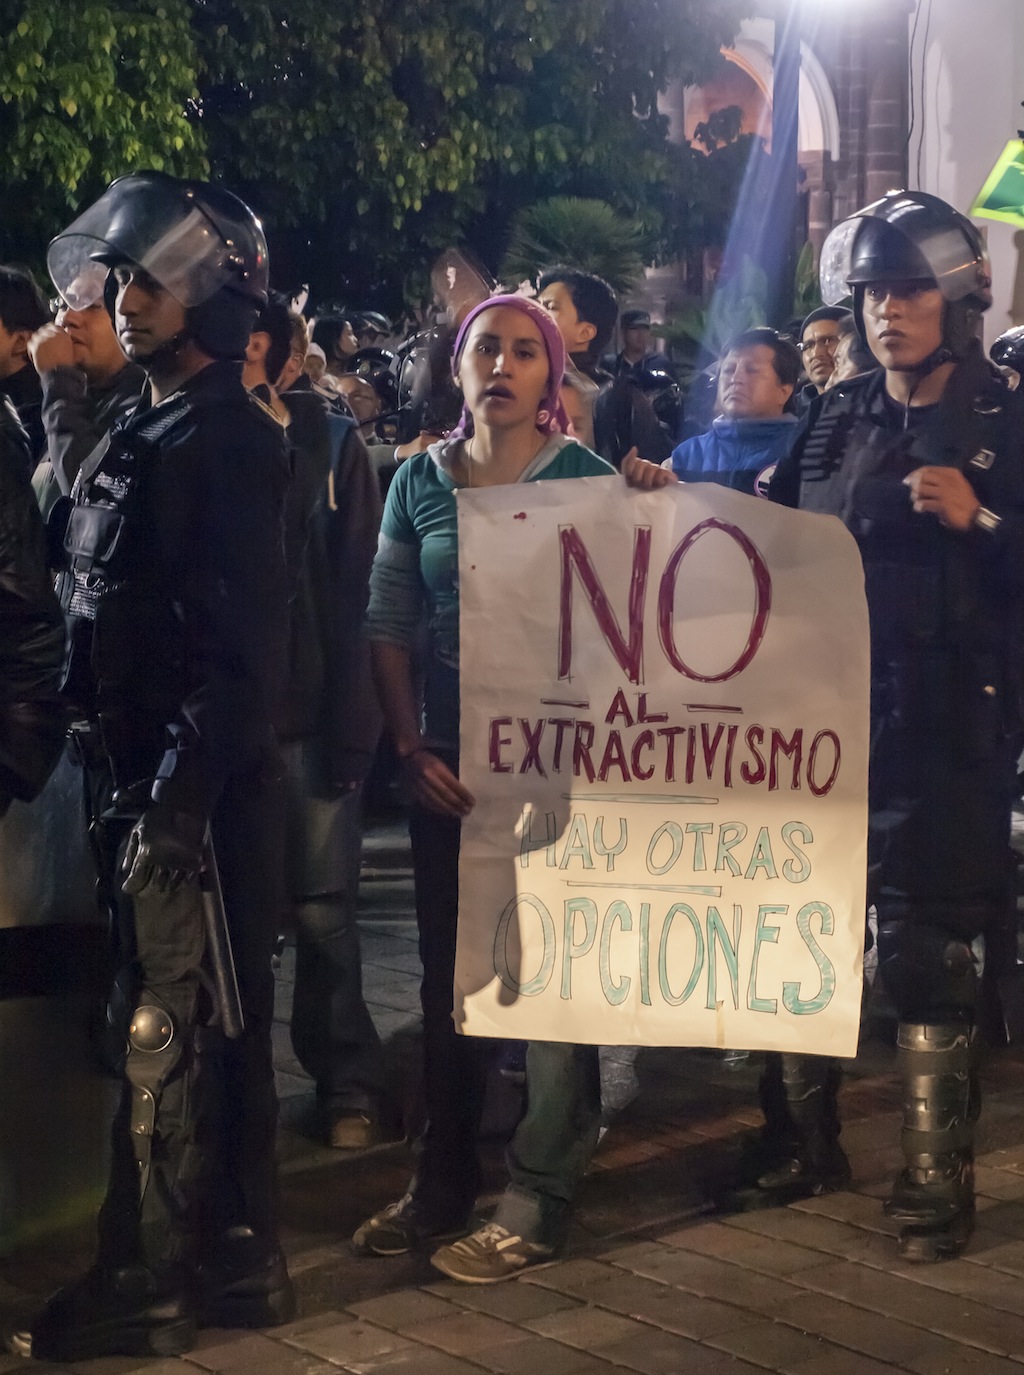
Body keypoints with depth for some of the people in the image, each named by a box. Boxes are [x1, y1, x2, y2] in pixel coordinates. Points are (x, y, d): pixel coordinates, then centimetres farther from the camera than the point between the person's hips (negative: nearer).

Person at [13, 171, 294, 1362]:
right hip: (144, 780, 9)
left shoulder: (228, 439, -12)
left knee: (169, 1035, -2)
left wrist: (178, 795, -21)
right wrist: (123, 778, 14)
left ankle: (147, 1287, 7)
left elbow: (239, 641, -18)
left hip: (199, 786, -9)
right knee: (214, 1025, 15)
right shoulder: (144, 440, 16)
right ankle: (233, 1260, 26)